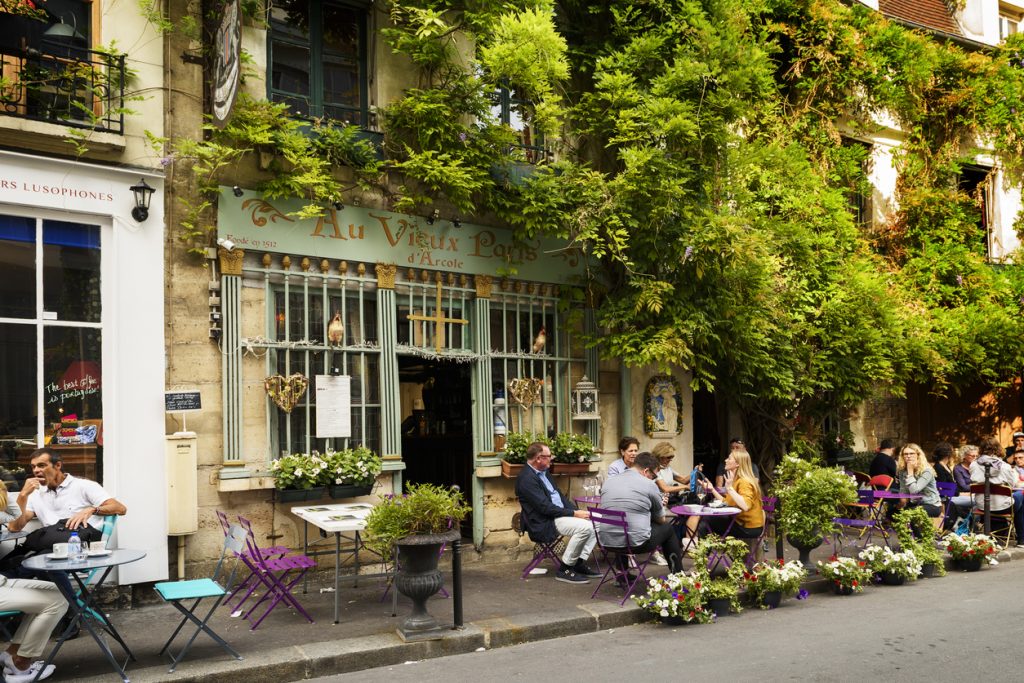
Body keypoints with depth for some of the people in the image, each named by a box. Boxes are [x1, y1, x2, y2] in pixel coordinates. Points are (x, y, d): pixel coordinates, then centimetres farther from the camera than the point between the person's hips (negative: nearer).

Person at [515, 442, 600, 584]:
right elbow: (545, 507, -22)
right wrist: (574, 514, -19)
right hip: (544, 523, -10)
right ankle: (564, 570, -13)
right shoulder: (526, 479, -18)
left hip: (559, 514, 10)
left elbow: (559, 495, 18)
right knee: (584, 527, -27)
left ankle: (580, 563, 2)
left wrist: (576, 510, 2)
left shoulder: (543, 472, 14)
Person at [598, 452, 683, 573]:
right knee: (667, 528, 21)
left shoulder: (608, 481, 8)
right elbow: (661, 520, 8)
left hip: (606, 543, 5)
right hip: (635, 544, -4)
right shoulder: (649, 485, -5)